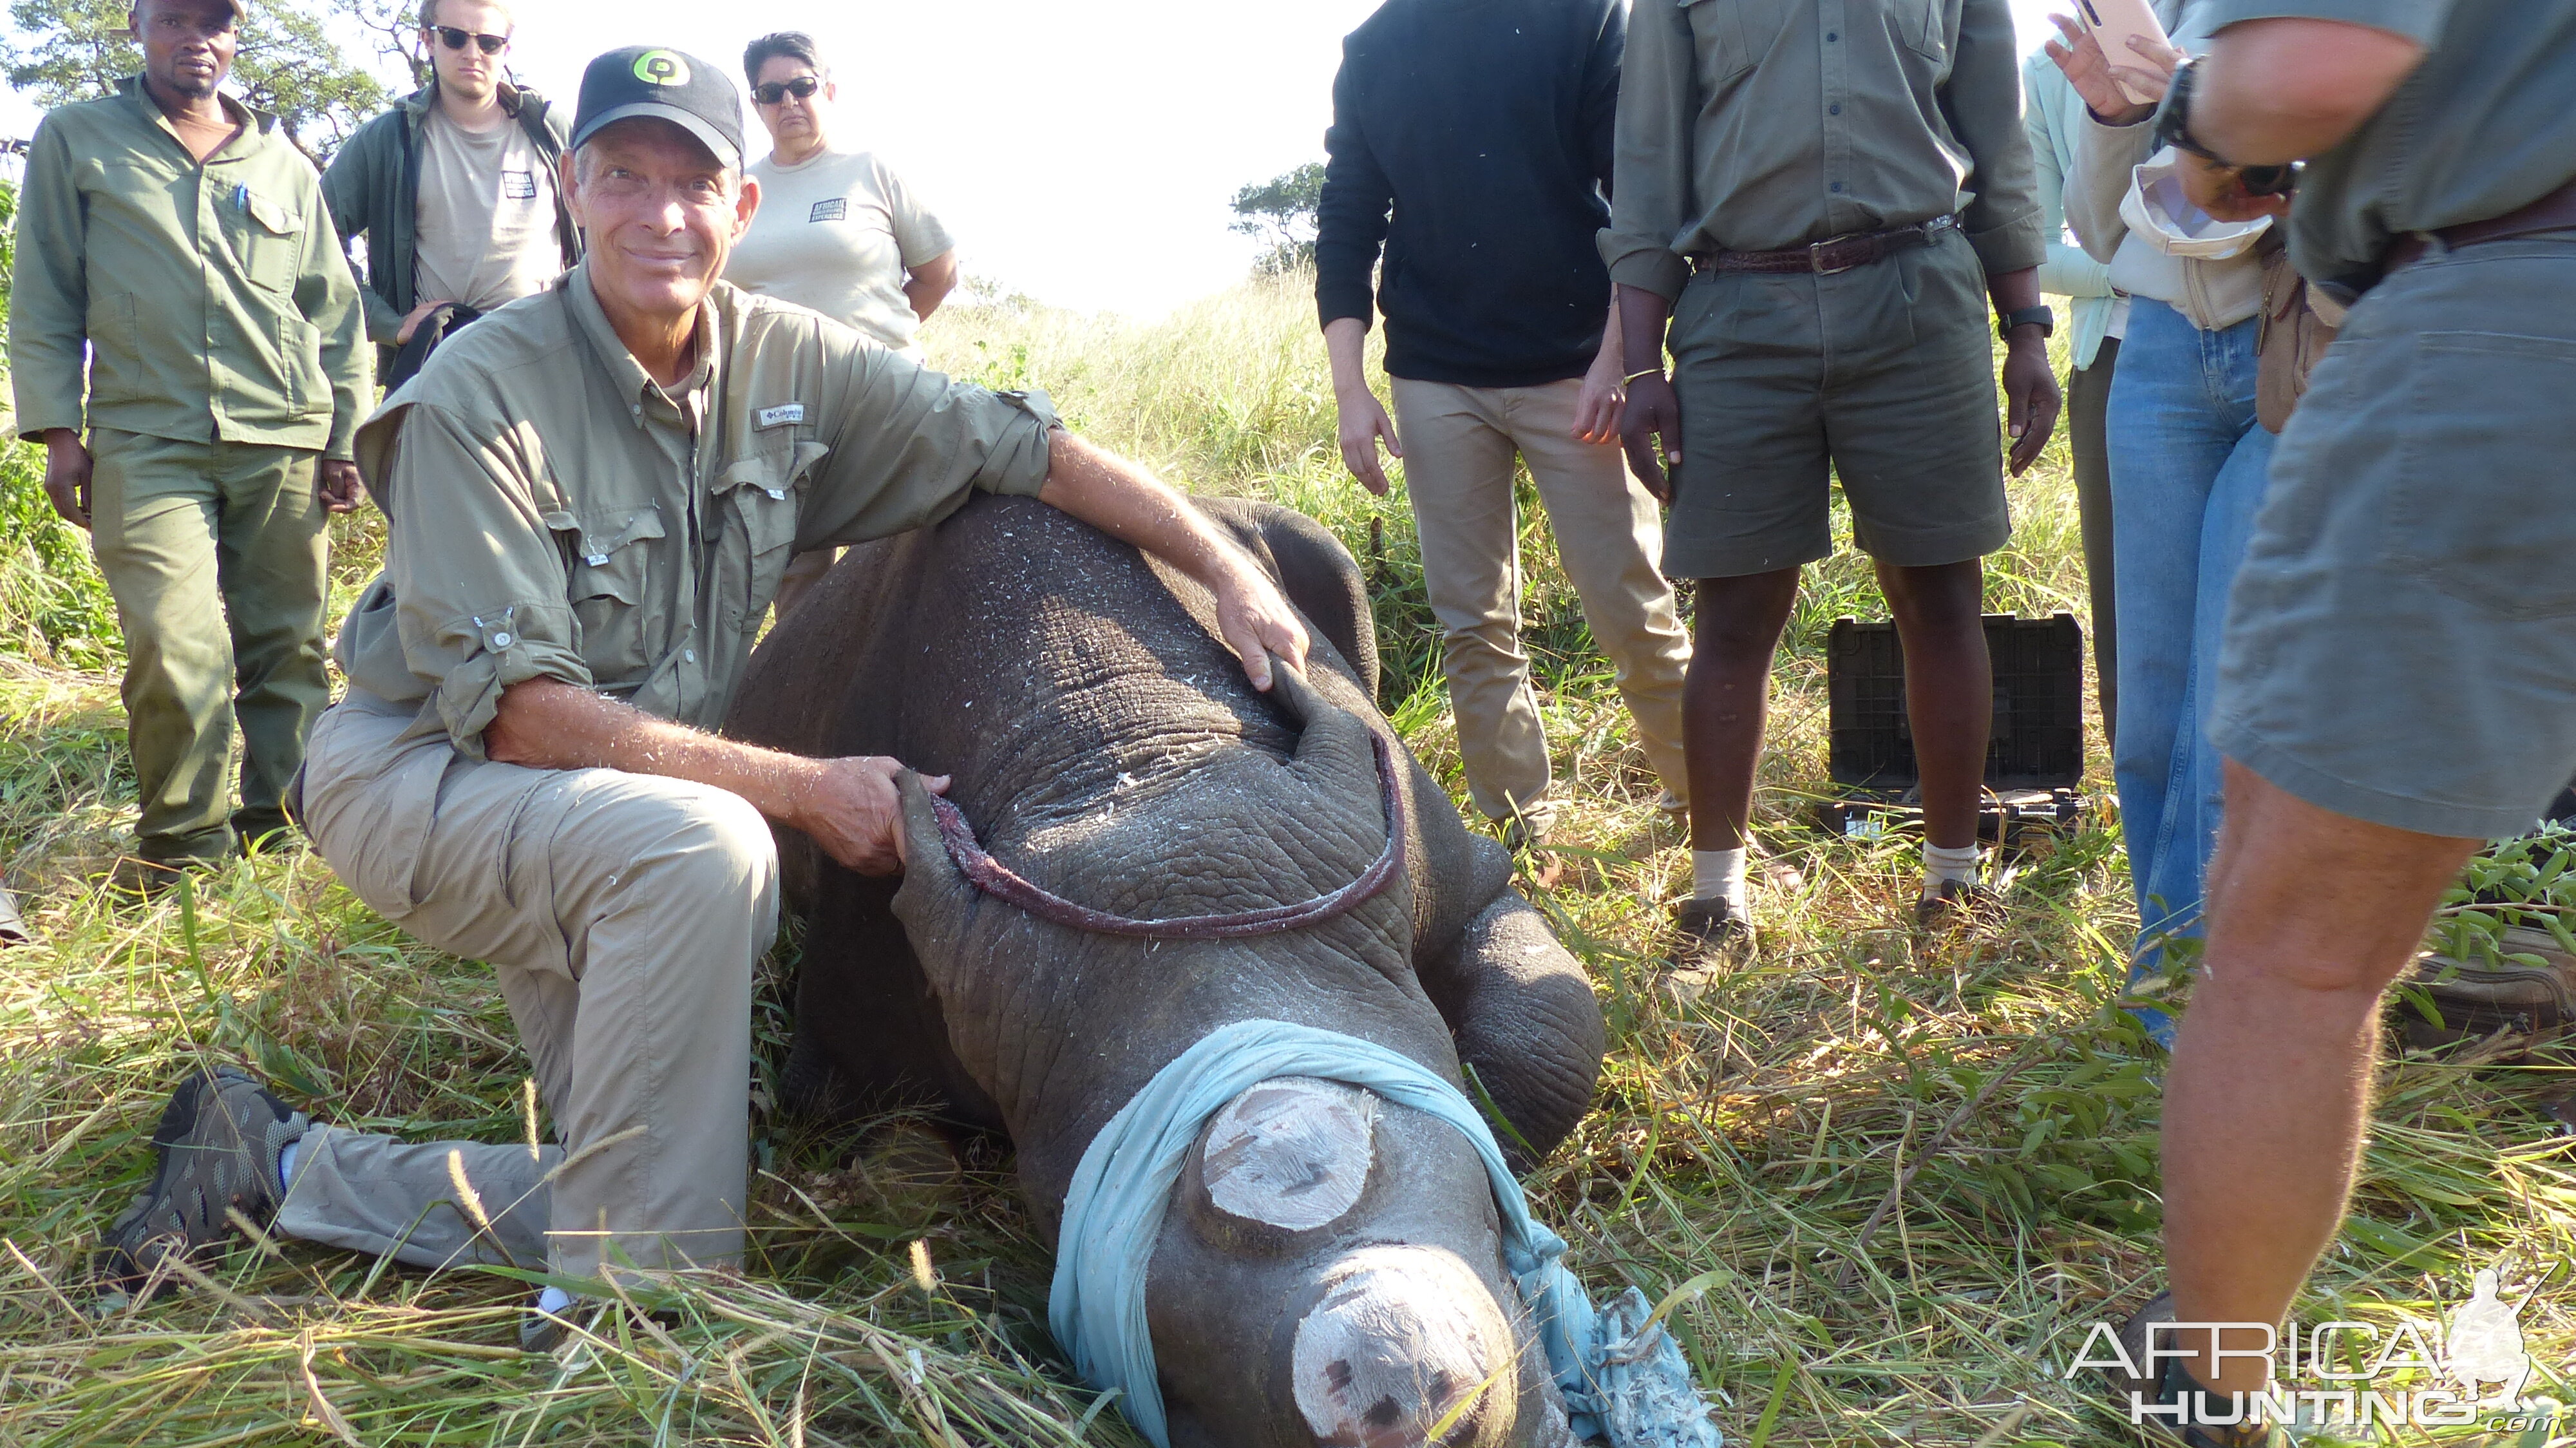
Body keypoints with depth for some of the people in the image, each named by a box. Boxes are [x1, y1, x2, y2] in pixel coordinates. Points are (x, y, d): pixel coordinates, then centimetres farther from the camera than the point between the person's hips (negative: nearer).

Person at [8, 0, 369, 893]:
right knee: (176, 647, -14)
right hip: (146, 439, -2)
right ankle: (183, 845, 0)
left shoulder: (287, 166, 18)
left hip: (283, 439, 2)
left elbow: (334, 313, 19)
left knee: (286, 644, 1)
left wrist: (345, 437, 13)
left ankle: (278, 819, 14)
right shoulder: (76, 142, 12)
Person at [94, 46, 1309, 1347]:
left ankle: (284, 1166, 17)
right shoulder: (480, 396, -21)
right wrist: (805, 788, -28)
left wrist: (1230, 569, -12)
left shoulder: (787, 361, -5)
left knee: (642, 1207, 0)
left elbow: (1029, 448, -2)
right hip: (420, 768, -6)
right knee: (703, 846, -37)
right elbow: (517, 707, -25)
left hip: (624, 807, 6)